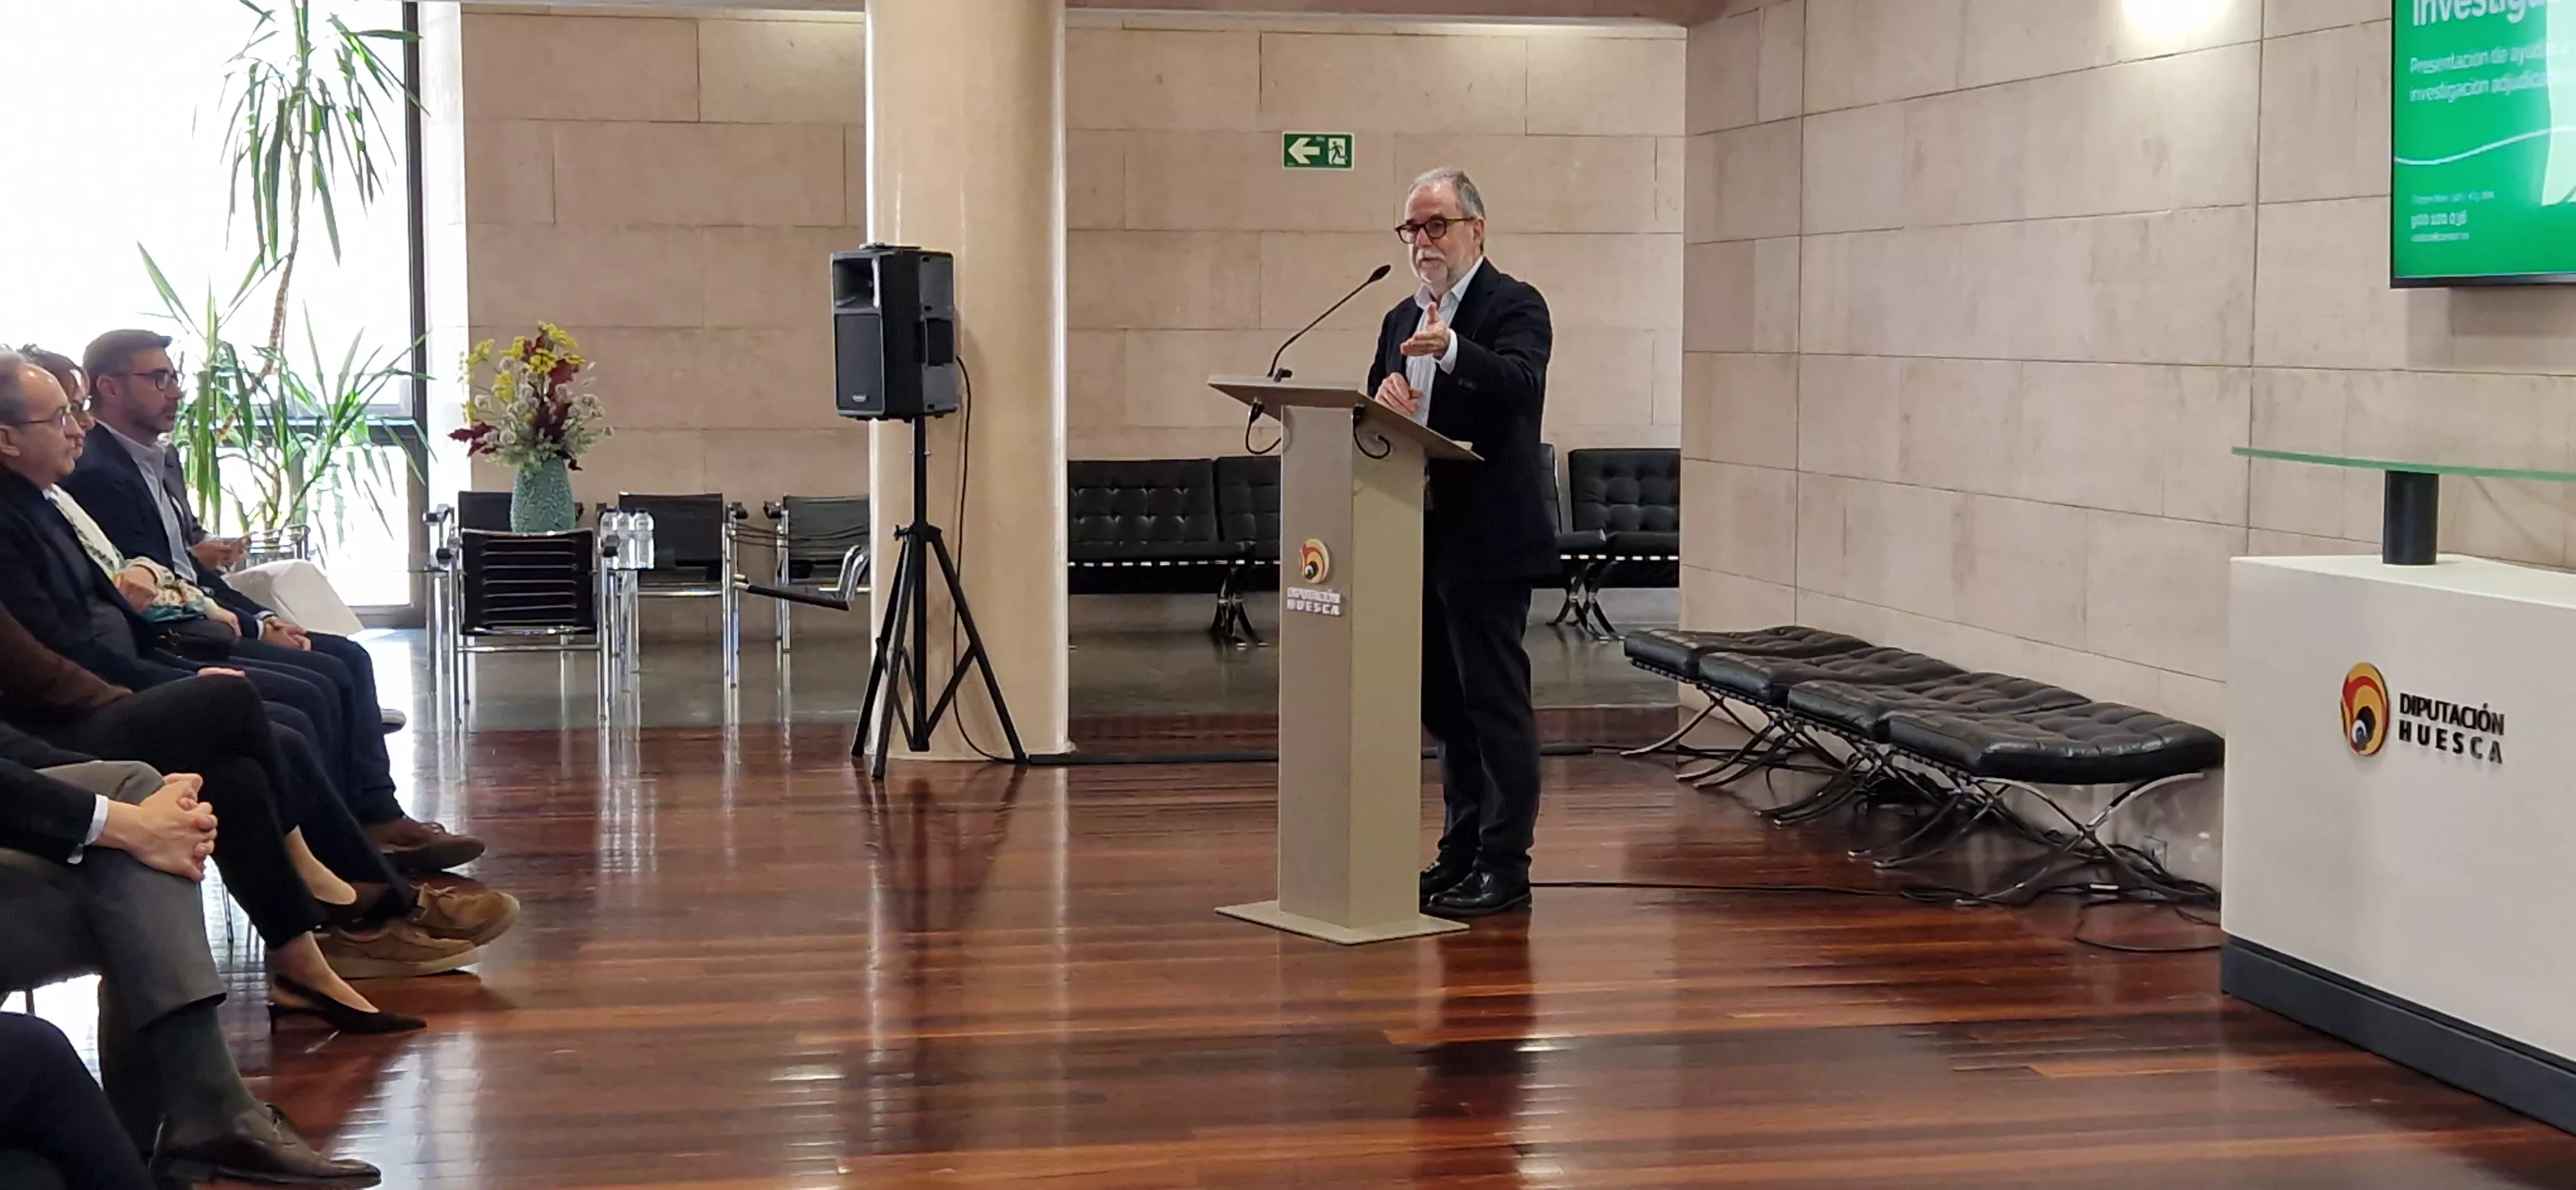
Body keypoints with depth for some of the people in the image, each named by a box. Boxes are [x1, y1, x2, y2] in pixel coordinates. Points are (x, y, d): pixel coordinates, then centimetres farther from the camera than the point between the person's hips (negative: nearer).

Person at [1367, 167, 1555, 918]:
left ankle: (1504, 866, 0)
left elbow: (1522, 384, -25)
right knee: (1444, 704, 12)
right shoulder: (1402, 319, 16)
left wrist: (1452, 350, -41)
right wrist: (1382, 398, -11)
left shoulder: (1513, 306, -6)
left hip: (1486, 541, -8)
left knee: (1495, 702, -4)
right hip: (1422, 539, 8)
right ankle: (1462, 854, 21)